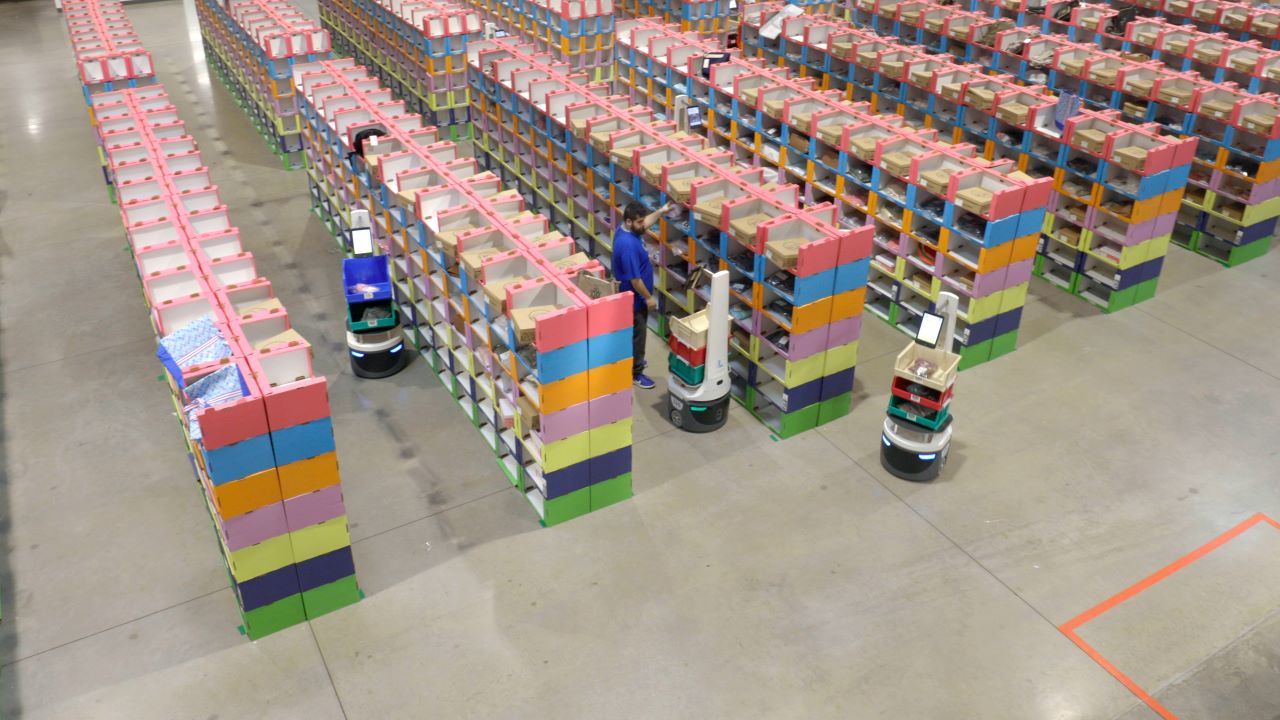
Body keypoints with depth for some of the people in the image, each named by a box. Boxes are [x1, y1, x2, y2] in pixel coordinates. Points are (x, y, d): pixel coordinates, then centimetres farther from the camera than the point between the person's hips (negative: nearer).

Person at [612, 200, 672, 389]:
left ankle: (632, 360, 45)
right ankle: (635, 373, 20)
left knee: (632, 332, 26)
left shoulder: (626, 228, -5)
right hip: (634, 297, -10)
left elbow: (645, 222, 20)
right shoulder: (628, 245, -35)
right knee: (637, 334, 5)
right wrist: (649, 297, -20)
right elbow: (634, 278, -30)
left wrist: (661, 211, 13)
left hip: (631, 294, 10)